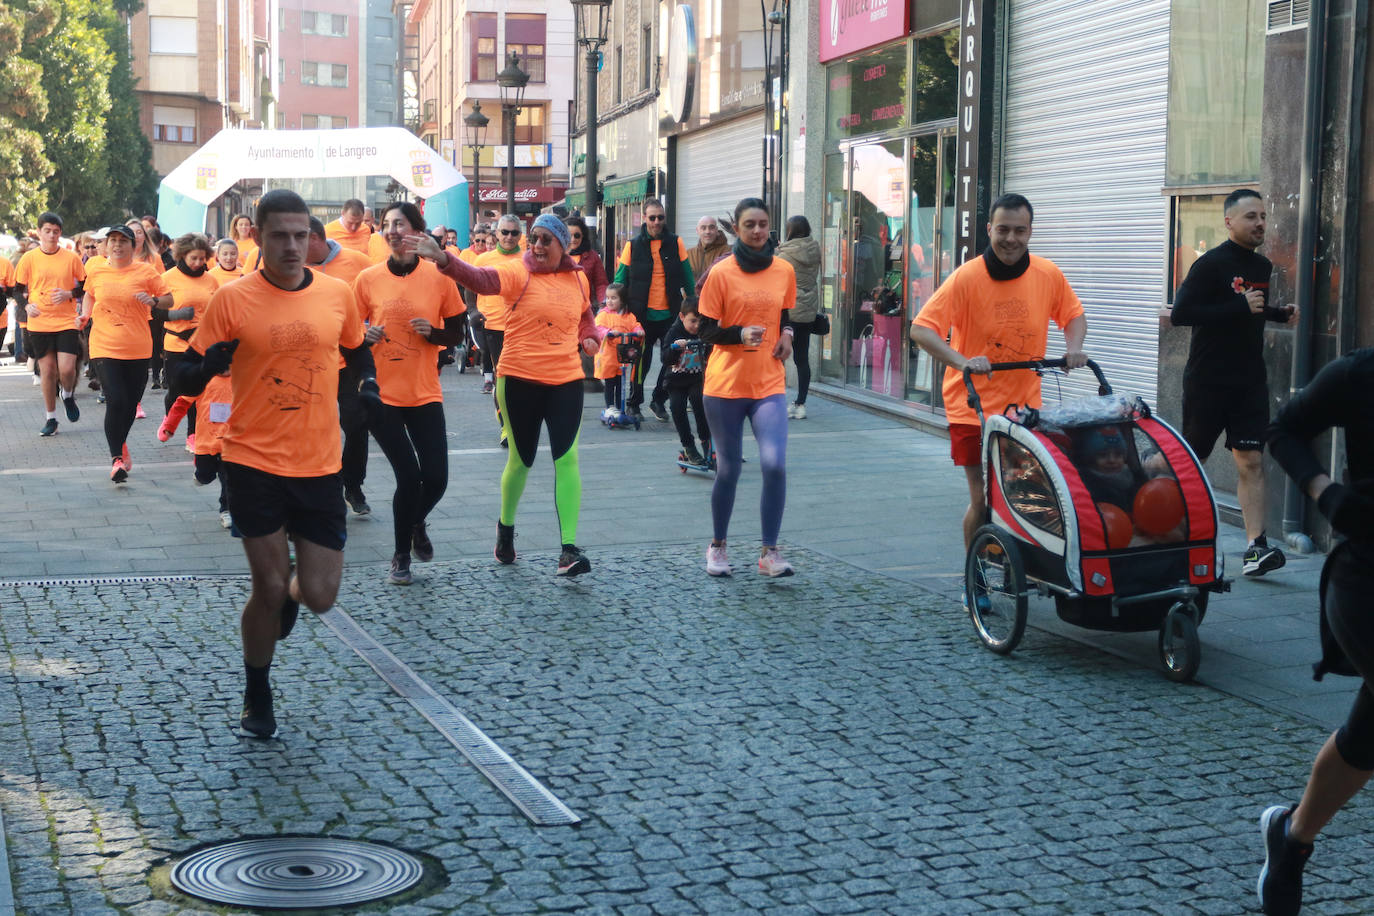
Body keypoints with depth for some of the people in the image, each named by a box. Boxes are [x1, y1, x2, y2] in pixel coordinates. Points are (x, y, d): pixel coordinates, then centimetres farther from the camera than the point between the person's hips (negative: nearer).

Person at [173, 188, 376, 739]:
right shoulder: (232, 300, -7)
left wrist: (367, 381, 0)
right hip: (255, 461, -2)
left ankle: (291, 594, 41)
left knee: (319, 596, 1)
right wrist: (209, 366, -26)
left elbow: (356, 349, 21)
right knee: (269, 586, 0)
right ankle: (257, 699, 25)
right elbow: (188, 378, -4)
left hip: (320, 465, 3)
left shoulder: (337, 294, 1)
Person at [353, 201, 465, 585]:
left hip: (425, 394, 1)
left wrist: (432, 332, -13)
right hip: (382, 393, -1)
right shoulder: (368, 279, -2)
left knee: (436, 478, -3)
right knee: (408, 476, -6)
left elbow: (456, 331, 7)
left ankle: (416, 524, 33)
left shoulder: (439, 277, -1)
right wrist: (367, 336, -14)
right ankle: (401, 556, 16)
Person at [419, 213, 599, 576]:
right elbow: (482, 278, -29)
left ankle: (569, 549, -6)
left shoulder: (578, 279, 6)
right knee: (521, 460, 10)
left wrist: (588, 336, 5)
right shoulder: (518, 272, -9)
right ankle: (506, 526, 37)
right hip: (520, 379, -2)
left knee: (567, 458, -7)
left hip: (566, 381, 3)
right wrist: (444, 260, -47)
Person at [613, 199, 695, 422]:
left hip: (670, 314, 1)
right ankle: (634, 403, 22)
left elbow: (688, 278, 8)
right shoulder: (633, 246, 0)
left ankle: (658, 400, 20)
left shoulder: (676, 243, 3)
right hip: (643, 315, -1)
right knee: (642, 361, 6)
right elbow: (620, 280, 7)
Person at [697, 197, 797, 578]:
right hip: (725, 385, -2)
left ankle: (769, 552, -3)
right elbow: (707, 331, -3)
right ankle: (717, 546, 27)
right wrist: (740, 334, -21)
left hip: (769, 385, 2)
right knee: (728, 470, 6)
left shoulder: (784, 271, 5)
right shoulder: (721, 273, -4)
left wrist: (786, 334, 0)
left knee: (775, 464, -14)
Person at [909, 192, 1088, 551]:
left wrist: (1074, 347, -3)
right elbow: (921, 329, -16)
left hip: (1026, 407, 3)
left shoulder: (1049, 275, 0)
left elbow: (1073, 315, 18)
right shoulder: (967, 277, -12)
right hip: (974, 406, -3)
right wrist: (961, 361, -30)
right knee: (983, 499, -3)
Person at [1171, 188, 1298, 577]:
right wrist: (1240, 306, -23)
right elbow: (1181, 313, -21)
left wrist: (1278, 313, 9)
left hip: (1250, 381, 5)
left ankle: (1255, 547, -10)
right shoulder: (1211, 264, -11)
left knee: (1251, 461, -5)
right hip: (1208, 381, -5)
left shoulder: (1262, 266, 12)